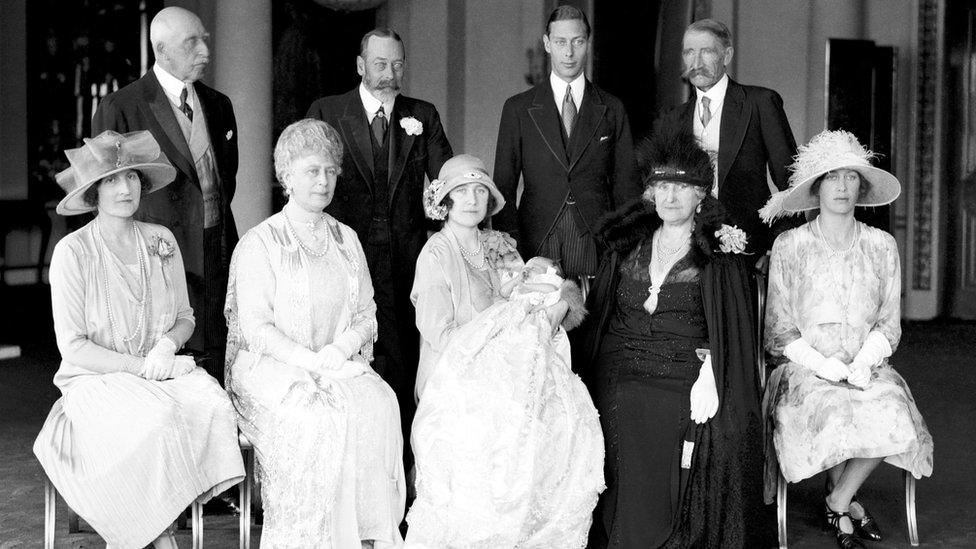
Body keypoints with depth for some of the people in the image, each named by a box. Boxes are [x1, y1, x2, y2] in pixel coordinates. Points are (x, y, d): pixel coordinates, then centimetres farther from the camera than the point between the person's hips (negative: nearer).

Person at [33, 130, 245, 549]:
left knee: (213, 405, -26)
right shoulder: (73, 252, -8)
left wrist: (167, 345, -7)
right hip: (96, 381, -4)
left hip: (163, 372, 4)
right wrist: (142, 367, -15)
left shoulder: (161, 241, 6)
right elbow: (73, 346, -9)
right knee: (159, 420, -34)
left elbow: (185, 318, 15)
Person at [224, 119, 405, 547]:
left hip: (342, 364, 4)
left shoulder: (346, 240, 16)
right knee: (320, 418, -32)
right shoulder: (259, 244, 1)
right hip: (272, 368, -4)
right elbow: (256, 327, -7)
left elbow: (366, 315, 13)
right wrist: (309, 360, -19)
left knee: (380, 405, -26)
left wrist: (340, 349, -8)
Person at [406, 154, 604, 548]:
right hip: (456, 389, -6)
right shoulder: (437, 254, -7)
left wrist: (559, 298, -14)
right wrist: (510, 306, -14)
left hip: (503, 381, 6)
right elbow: (440, 336, -14)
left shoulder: (500, 247, 10)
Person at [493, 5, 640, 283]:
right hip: (536, 245, 0)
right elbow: (503, 187, 6)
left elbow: (625, 185, 9)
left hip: (597, 243, 1)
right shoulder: (518, 108, 6)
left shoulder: (612, 109, 9)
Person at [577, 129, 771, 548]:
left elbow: (731, 330, -3)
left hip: (684, 386, -3)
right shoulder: (627, 245, 14)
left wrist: (708, 382, -15)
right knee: (627, 493, -5)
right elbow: (599, 315, 16)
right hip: (620, 384, 3)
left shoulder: (719, 253, 3)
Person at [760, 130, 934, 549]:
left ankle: (837, 504, -4)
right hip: (804, 370, -2)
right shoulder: (789, 246, -1)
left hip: (866, 368, 2)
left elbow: (889, 325, 9)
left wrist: (863, 362, -10)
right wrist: (824, 365, -13)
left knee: (892, 417, -28)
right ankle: (848, 503, -1)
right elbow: (779, 332, 0)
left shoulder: (882, 246, 7)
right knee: (835, 418, -32)